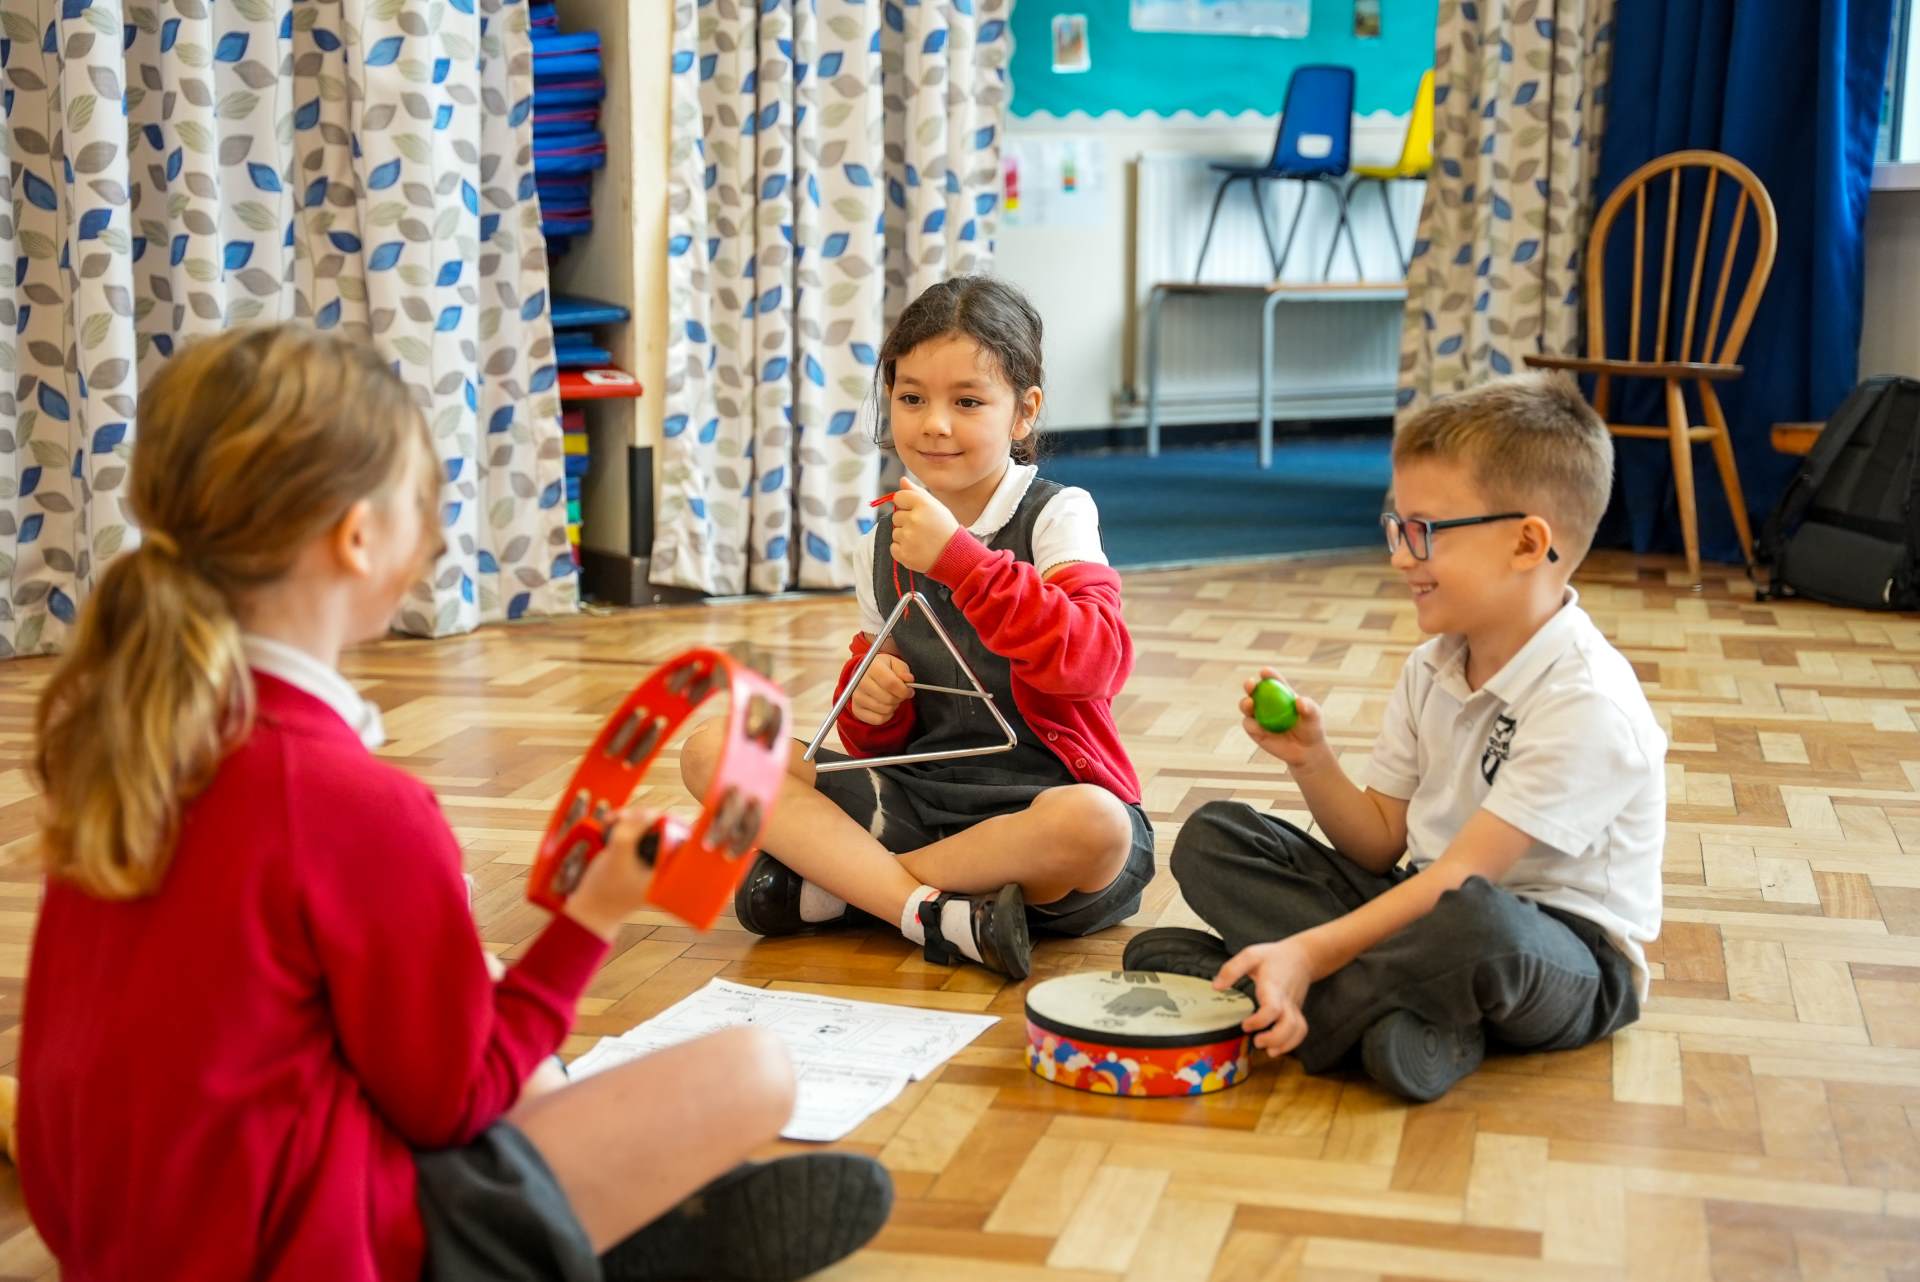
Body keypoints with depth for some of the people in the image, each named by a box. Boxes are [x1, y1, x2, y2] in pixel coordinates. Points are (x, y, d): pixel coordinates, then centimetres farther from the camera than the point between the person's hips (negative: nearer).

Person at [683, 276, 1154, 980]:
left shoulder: (1055, 517, -5)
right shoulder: (884, 545, 10)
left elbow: (1093, 661, -25)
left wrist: (955, 556, -28)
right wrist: (869, 698, -6)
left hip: (1039, 800, -5)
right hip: (914, 800, 5)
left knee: (1095, 824, -40)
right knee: (710, 751, -9)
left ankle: (827, 882, -20)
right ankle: (936, 914, -24)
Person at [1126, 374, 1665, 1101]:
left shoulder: (1588, 705, -21)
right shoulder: (1431, 671, 5)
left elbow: (1465, 876, -26)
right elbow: (1382, 845, 7)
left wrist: (1311, 950, -31)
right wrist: (1311, 762, -12)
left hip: (1573, 963, -8)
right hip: (1424, 905, 8)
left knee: (1474, 921, -43)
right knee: (1211, 839, -2)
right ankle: (1422, 1008, -20)